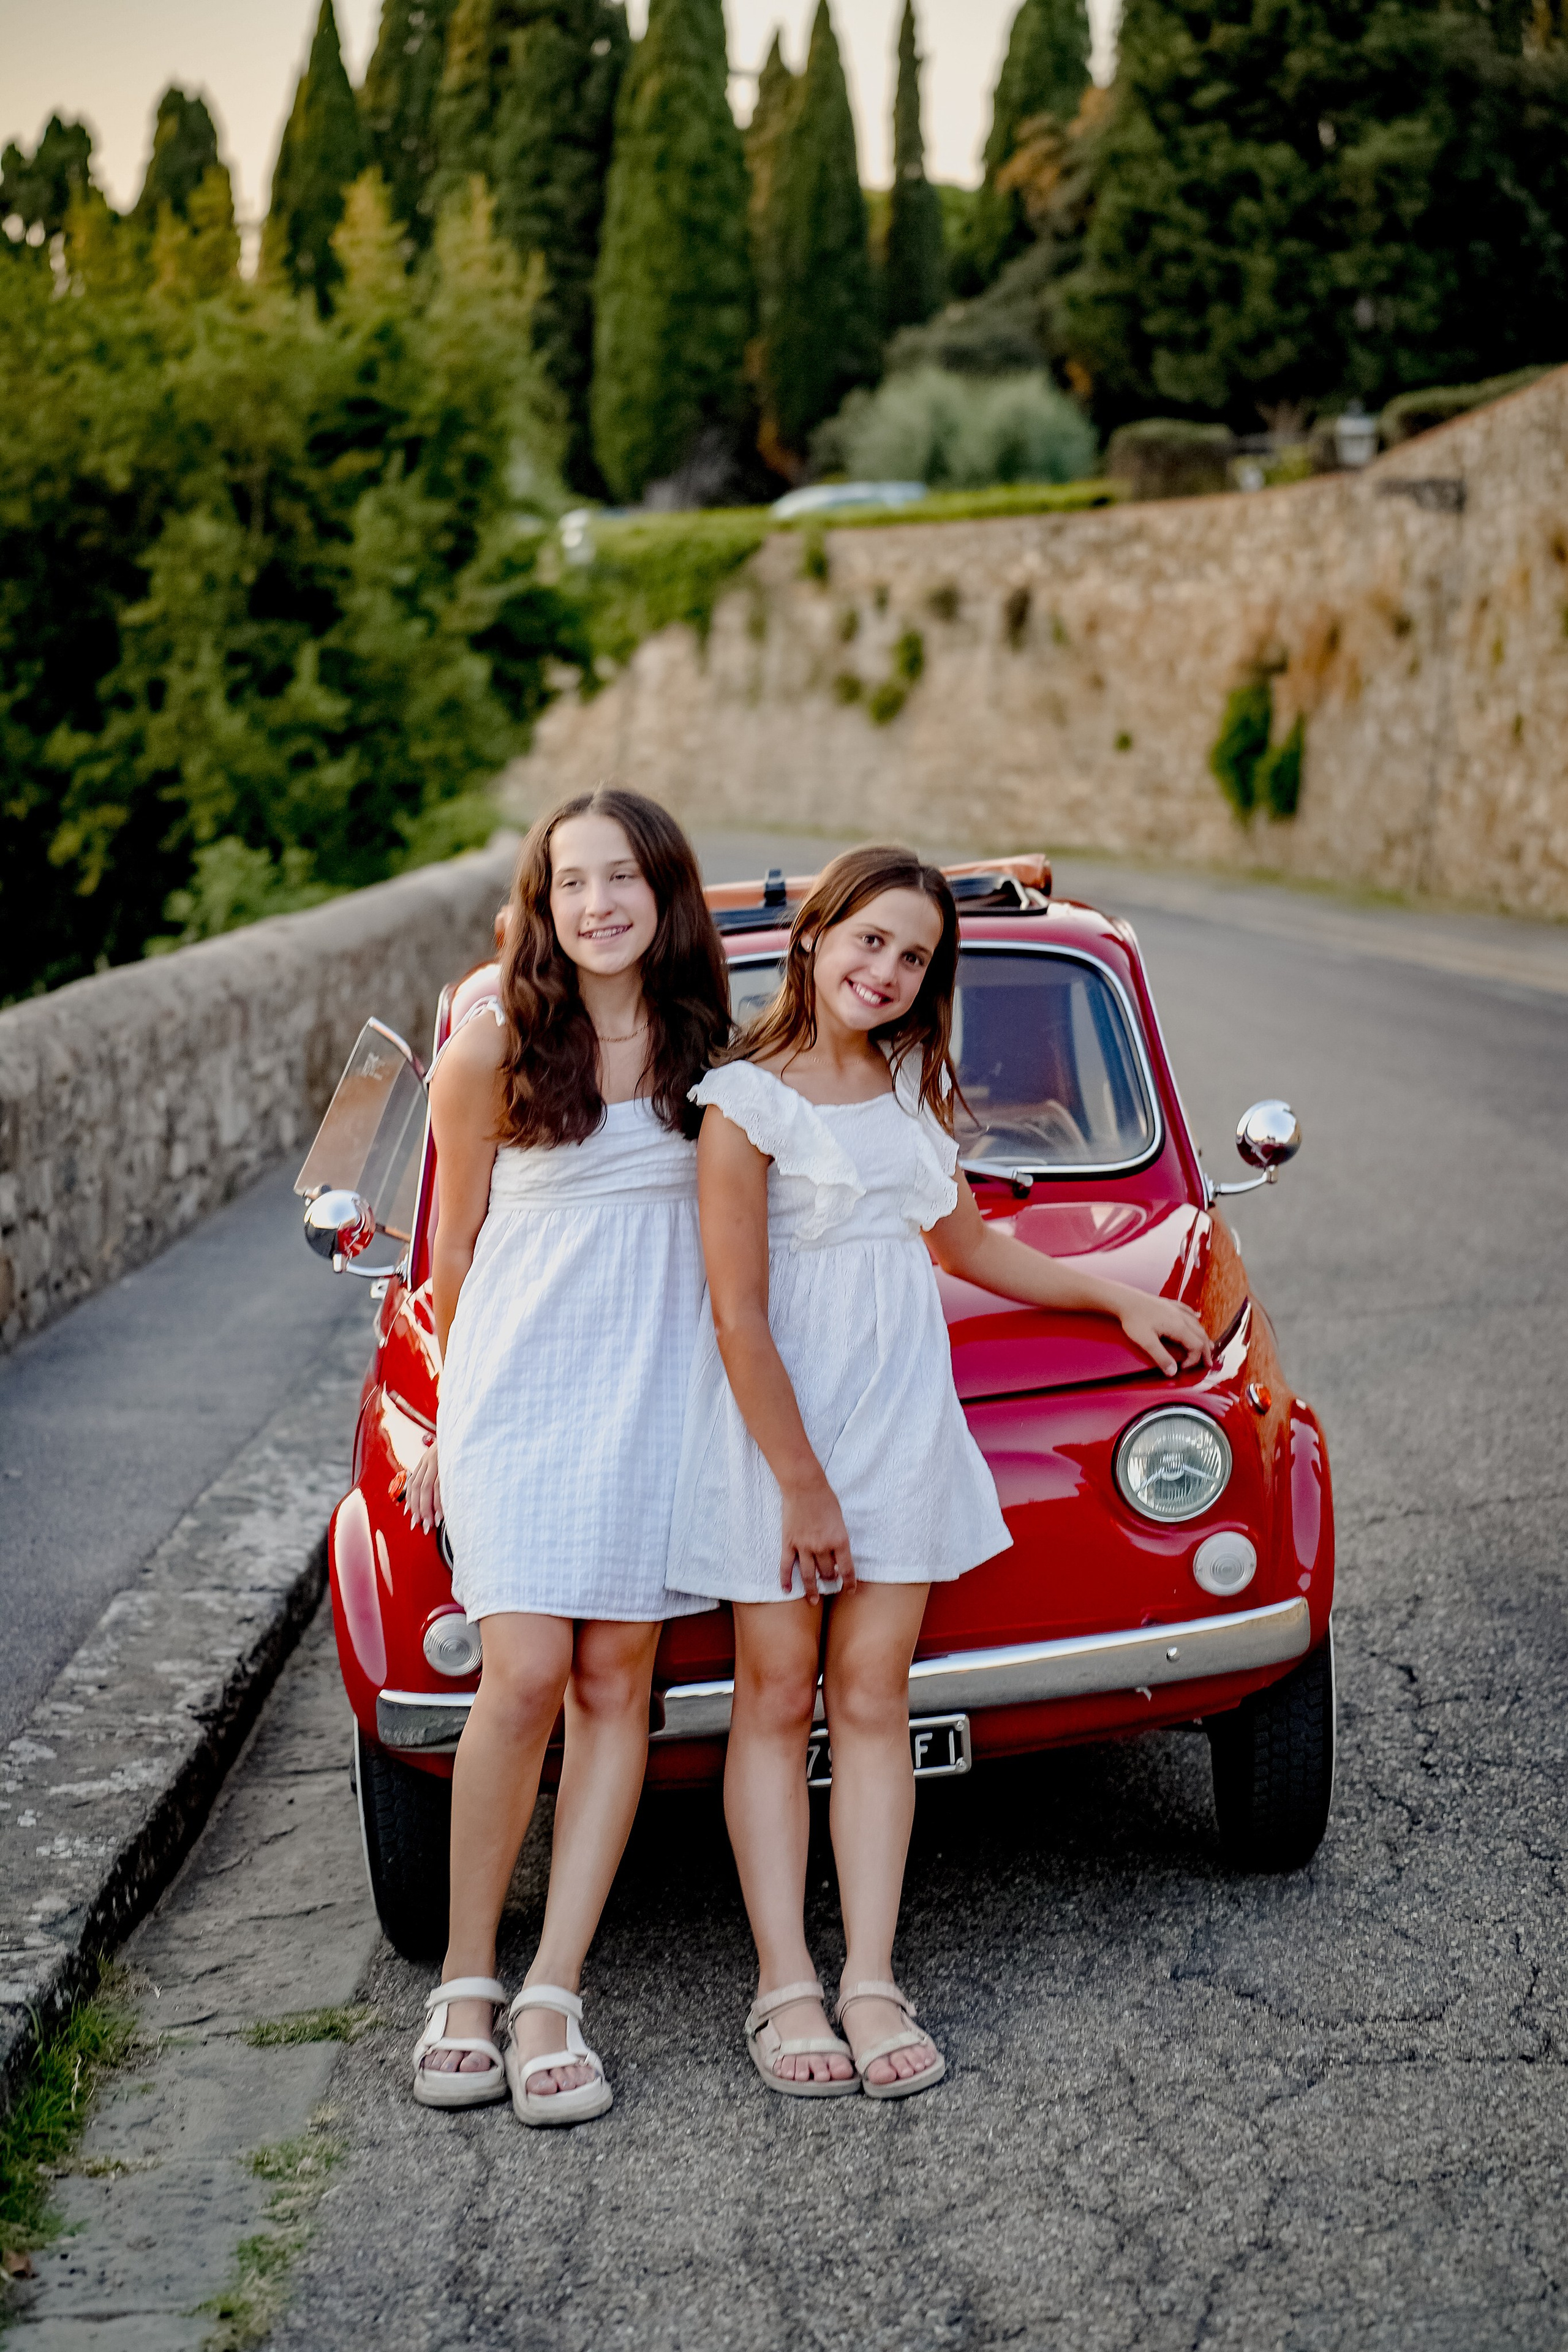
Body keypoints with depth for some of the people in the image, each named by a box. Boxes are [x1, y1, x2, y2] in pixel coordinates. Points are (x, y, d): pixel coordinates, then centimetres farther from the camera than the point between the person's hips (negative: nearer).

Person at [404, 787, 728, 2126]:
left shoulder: (710, 1056, 3)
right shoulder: (493, 1050, -5)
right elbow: (456, 1247, 5)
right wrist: (454, 1416, 12)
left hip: (654, 1391, 3)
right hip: (517, 1383, -3)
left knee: (616, 1681, 0)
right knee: (526, 1677, -11)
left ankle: (553, 1997, 5)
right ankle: (466, 1980, 5)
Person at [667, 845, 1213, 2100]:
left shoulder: (917, 1082, 10)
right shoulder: (747, 1101, -11)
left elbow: (966, 1242, 23)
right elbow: (737, 1318, -13)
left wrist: (1124, 1300, 25)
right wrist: (801, 1483, -14)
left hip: (902, 1404, 5)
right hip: (777, 1414, -5)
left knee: (873, 1698, 2)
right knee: (776, 1699, 0)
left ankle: (872, 1980, 3)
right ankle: (787, 1986, 4)